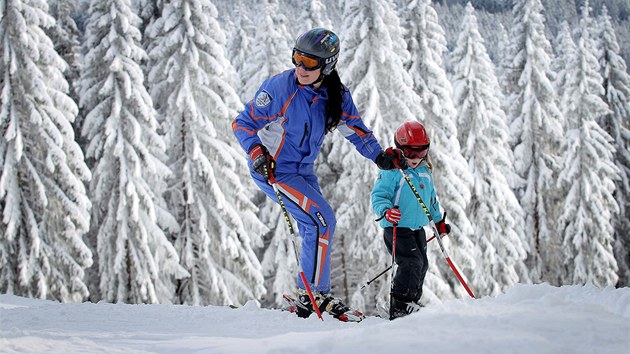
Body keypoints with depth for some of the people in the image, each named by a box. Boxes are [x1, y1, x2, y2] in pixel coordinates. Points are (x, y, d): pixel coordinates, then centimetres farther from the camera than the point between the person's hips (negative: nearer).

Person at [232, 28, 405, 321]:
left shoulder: (336, 96, -4)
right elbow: (243, 124, -13)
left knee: (315, 231, 10)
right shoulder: (278, 88, -20)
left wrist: (379, 156, -2)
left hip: (304, 171, 7)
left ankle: (307, 303, 22)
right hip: (272, 169, -7)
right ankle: (313, 292, -8)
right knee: (323, 219, -18)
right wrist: (257, 152, -29)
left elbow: (355, 128, 11)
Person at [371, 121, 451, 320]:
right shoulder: (391, 171, -13)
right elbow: (378, 196, -17)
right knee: (412, 262, -21)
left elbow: (431, 199, 27)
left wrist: (439, 221, 29)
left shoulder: (425, 172, 13)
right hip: (396, 227, -8)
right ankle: (399, 306, -21)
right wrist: (386, 211, -36)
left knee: (421, 265, 10)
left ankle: (412, 302, 24)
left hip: (418, 228, 8)